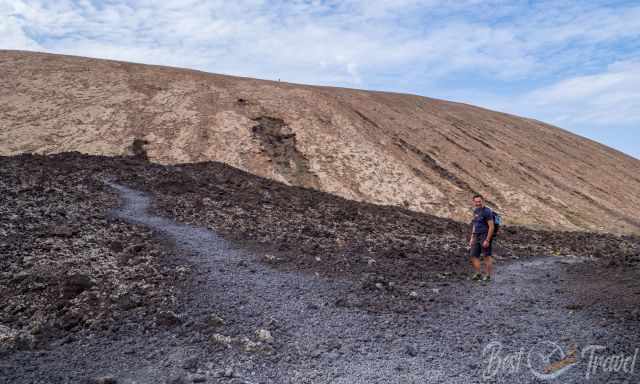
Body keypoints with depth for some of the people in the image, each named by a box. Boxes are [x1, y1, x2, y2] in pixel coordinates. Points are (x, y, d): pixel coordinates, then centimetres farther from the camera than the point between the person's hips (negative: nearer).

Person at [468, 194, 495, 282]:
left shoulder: (487, 211, -13)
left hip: (485, 236, -8)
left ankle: (488, 276, 9)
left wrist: (487, 240, -20)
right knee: (474, 256, 7)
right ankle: (478, 274, 19)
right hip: (477, 237, 8)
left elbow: (491, 227, -16)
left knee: (486, 256, 0)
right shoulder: (476, 211, 13)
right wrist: (472, 238, 17)